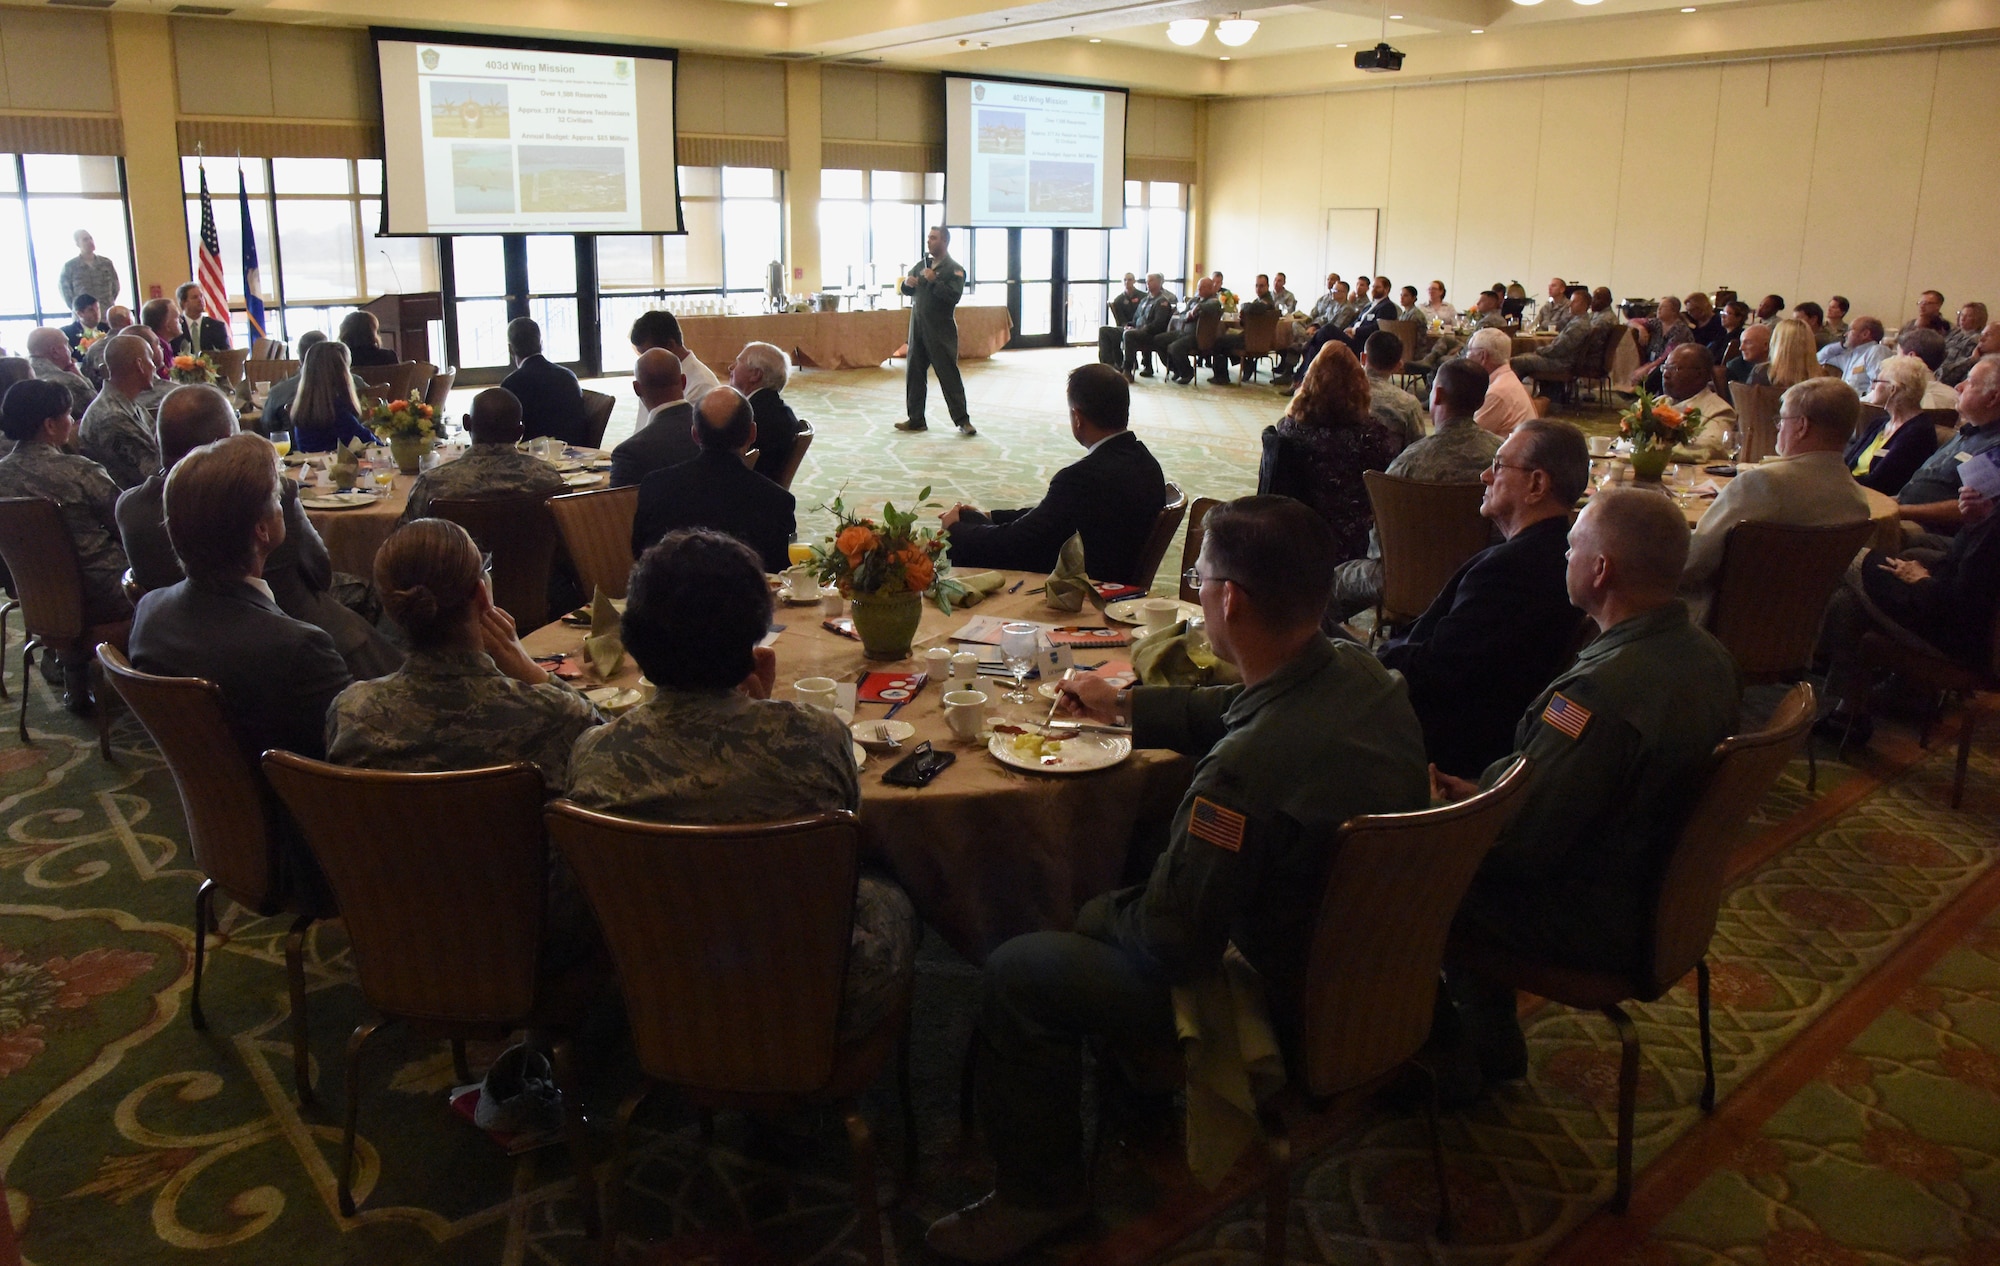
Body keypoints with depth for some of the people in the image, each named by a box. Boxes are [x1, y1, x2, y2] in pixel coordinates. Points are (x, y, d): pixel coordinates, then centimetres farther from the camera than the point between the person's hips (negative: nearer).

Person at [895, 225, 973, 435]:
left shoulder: (954, 269, -6)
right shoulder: (922, 265, 13)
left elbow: (953, 296, -19)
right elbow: (907, 291, 19)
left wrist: (934, 281, -25)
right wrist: (907, 283, -3)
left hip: (941, 331, -7)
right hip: (918, 327, 7)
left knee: (949, 375, -6)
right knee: (914, 373, 8)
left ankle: (962, 421, -1)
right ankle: (915, 419, 17)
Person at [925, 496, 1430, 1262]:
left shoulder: (1247, 768, -38)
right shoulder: (1363, 676, -11)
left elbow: (1174, 945, -26)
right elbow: (1241, 711, 13)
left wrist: (1104, 914, -5)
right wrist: (1128, 705, 19)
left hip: (1283, 1010, -9)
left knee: (1015, 976, -2)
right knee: (1108, 915, 26)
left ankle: (1038, 1196, 19)